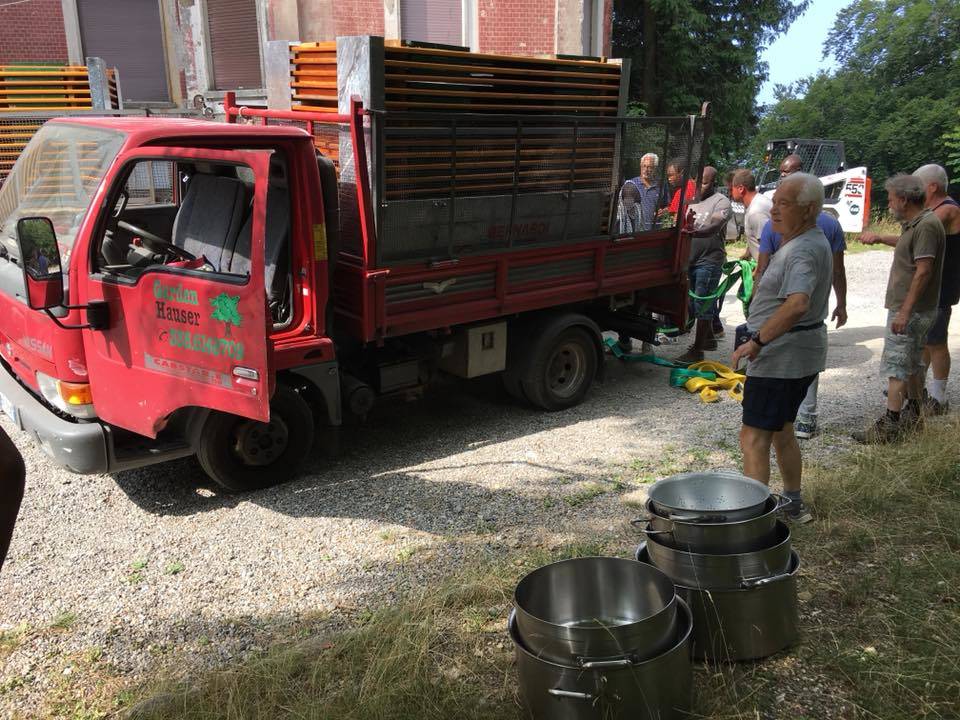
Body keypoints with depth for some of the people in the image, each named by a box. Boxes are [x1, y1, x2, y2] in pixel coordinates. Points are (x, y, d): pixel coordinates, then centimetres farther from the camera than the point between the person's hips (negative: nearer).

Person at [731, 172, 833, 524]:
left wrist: (757, 341, -34)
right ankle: (793, 504, 33)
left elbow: (798, 304, -39)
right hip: (803, 354, 11)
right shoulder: (811, 242, 13)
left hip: (781, 357, -11)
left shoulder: (803, 251, -23)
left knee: (754, 437, -7)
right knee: (782, 431, 21)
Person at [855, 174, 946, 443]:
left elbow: (923, 271, -25)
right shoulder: (915, 223, 13)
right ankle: (912, 415, 32)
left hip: (910, 311, -11)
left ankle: (890, 426, -8)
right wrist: (879, 238, 41)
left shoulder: (926, 225, -19)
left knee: (896, 366, -9)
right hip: (910, 309, 11)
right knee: (911, 364, 19)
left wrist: (905, 311, -27)